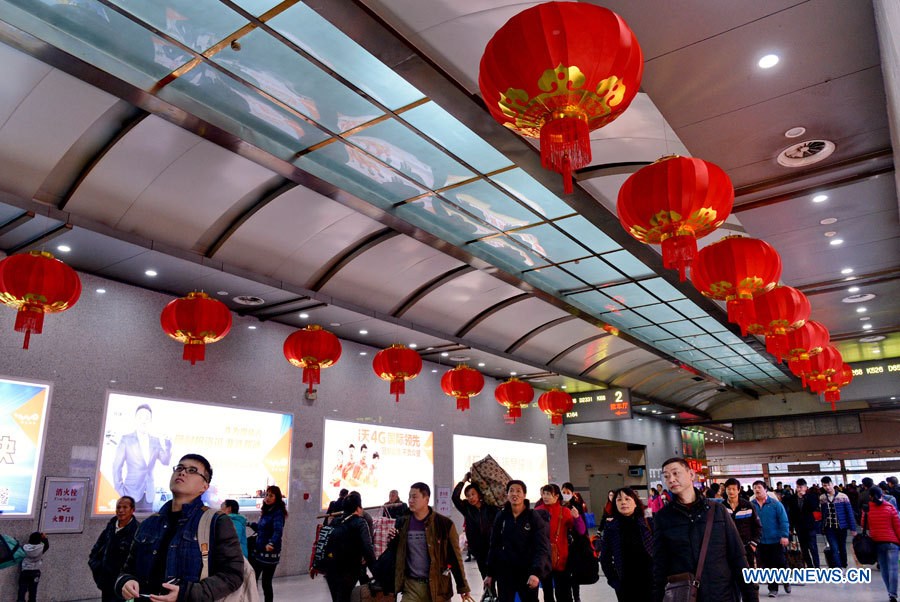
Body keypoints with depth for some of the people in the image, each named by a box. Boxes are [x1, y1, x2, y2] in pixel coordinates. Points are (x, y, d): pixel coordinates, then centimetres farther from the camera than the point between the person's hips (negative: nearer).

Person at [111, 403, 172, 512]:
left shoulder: (155, 441, 8)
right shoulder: (126, 439, -1)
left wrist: (168, 448, -17)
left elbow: (165, 461, 2)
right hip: (131, 493, -3)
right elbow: (117, 466, -1)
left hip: (149, 494, 3)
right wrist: (119, 489, -5)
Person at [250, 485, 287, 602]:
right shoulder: (265, 511, 9)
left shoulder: (278, 513, -16)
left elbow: (278, 530, -33)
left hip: (270, 553, -8)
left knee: (266, 583, 1)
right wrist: (251, 524, 22)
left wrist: (271, 543, -50)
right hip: (258, 551, 8)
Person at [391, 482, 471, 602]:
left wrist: (463, 588, 0)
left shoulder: (444, 524, -5)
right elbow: (397, 555, 16)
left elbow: (455, 558, -1)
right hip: (411, 587, 2)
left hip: (437, 587, -2)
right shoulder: (402, 523, 5)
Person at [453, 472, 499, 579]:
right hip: (477, 549, 2)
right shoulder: (466, 508, 0)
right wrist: (464, 480, -10)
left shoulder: (490, 507, -2)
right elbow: (455, 497, -13)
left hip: (492, 546, -2)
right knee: (484, 572, 11)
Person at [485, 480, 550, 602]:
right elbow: (494, 547, 8)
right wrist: (490, 574, 7)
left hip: (528, 573, -2)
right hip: (505, 572, 2)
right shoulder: (501, 517, 3)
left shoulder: (534, 517, -6)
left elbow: (541, 548, -13)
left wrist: (536, 573, -26)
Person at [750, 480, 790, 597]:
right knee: (767, 566, 6)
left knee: (780, 563, 4)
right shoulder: (751, 505, 2)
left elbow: (783, 520, -6)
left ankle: (786, 581, 33)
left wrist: (784, 535, -13)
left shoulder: (775, 503, -5)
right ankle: (773, 588, 18)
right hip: (760, 541, 2)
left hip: (775, 540, -2)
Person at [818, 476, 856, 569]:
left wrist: (853, 528, -4)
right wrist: (822, 528, 11)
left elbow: (849, 512, -3)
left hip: (841, 527, -1)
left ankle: (844, 566, 32)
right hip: (829, 528, 1)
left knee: (842, 548, 12)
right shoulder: (821, 498, 2)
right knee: (834, 549, -9)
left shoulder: (843, 497, -5)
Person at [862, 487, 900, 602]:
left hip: (875, 542, 2)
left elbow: (864, 526, 9)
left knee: (884, 569, 11)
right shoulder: (890, 508, -4)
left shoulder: (867, 509, 0)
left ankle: (890, 592, 15)